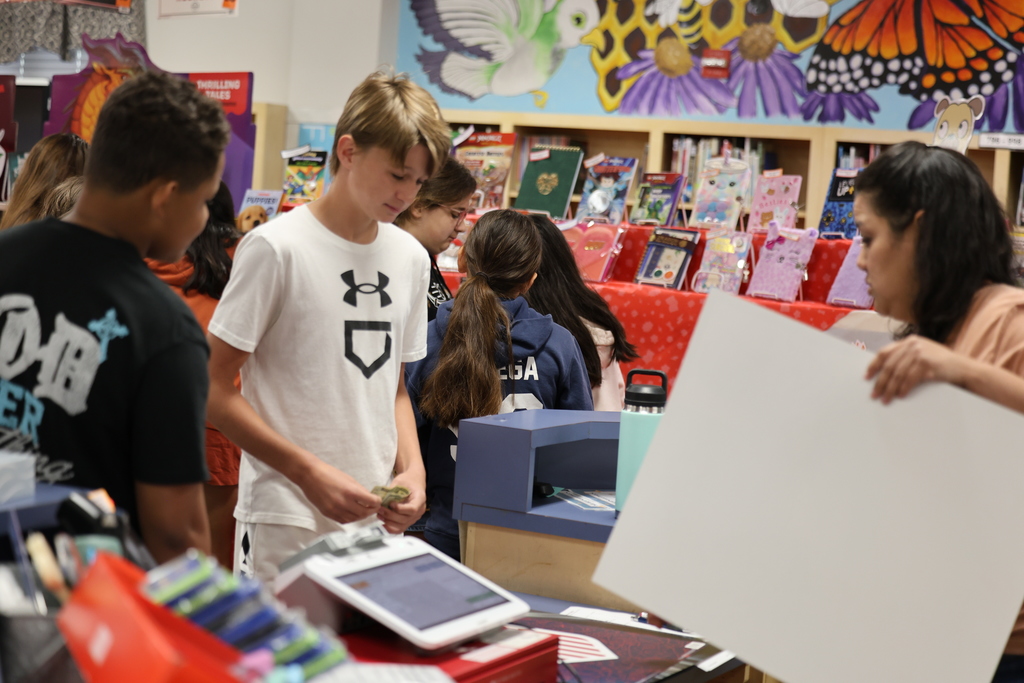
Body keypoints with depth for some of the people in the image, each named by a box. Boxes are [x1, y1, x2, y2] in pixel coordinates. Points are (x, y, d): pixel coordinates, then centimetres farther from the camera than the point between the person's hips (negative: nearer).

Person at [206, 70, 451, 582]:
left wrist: (411, 468, 1)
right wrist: (310, 473, -17)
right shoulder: (276, 248, -10)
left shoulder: (411, 258, 10)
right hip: (286, 522, -5)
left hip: (380, 521, 6)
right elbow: (215, 390, -10)